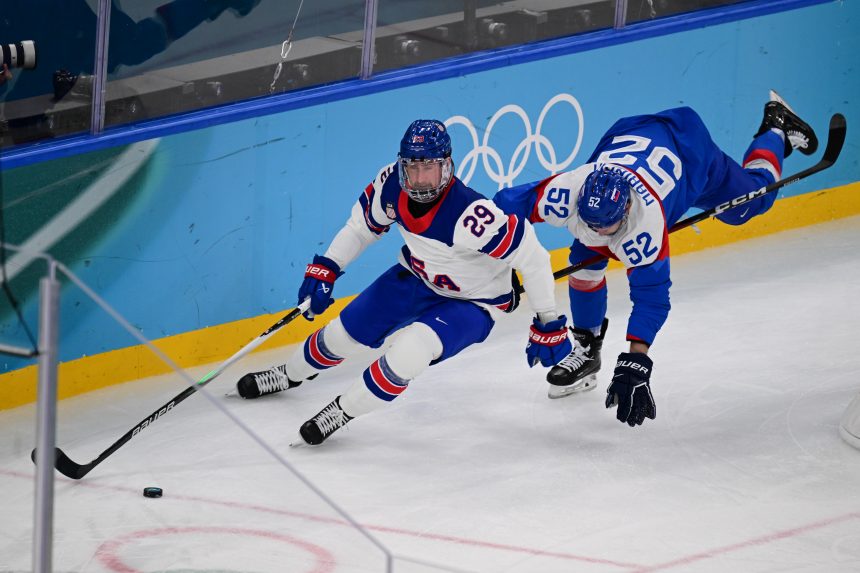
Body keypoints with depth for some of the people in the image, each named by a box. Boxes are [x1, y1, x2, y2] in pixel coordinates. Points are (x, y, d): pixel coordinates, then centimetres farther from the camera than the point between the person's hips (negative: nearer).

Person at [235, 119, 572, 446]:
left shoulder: (471, 216, -40)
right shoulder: (392, 185, -21)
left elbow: (532, 258, -31)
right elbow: (363, 224, 1)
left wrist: (548, 324, -24)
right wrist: (325, 269, -4)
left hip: (474, 302, -6)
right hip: (417, 276, 6)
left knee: (409, 351, -29)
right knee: (344, 333, 13)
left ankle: (343, 412, -4)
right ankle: (289, 374, 45)